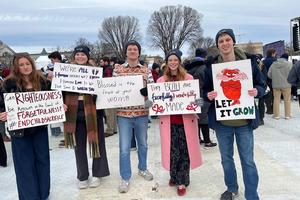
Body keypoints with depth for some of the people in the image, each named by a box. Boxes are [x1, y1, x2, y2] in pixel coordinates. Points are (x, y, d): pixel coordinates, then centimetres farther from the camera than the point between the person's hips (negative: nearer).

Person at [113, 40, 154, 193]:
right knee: (124, 148, 2)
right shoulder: (118, 69, 1)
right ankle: (125, 178, 17)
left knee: (143, 144, 17)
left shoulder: (146, 70, 4)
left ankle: (142, 168, 40)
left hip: (142, 113, 2)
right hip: (123, 113, -1)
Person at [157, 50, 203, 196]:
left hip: (185, 120, -1)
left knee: (185, 151, 4)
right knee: (172, 150, 8)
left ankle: (182, 181, 18)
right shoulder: (161, 80, 7)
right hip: (168, 121, 1)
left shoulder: (188, 78, 4)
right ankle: (174, 177, 29)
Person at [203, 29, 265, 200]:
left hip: (244, 120, -1)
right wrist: (208, 95, -15)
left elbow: (262, 85, 4)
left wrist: (257, 91, -18)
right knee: (226, 158, 16)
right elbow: (206, 90, 7)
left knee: (248, 160, 6)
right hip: (221, 121, 2)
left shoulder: (249, 61, -3)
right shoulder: (212, 65, -1)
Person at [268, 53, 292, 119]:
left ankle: (276, 115, 10)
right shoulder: (289, 64, -7)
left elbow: (269, 74, 5)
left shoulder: (273, 64, 3)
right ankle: (287, 115, 14)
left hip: (275, 85, 2)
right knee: (287, 100, 8)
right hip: (286, 85, -2)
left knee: (276, 99, 7)